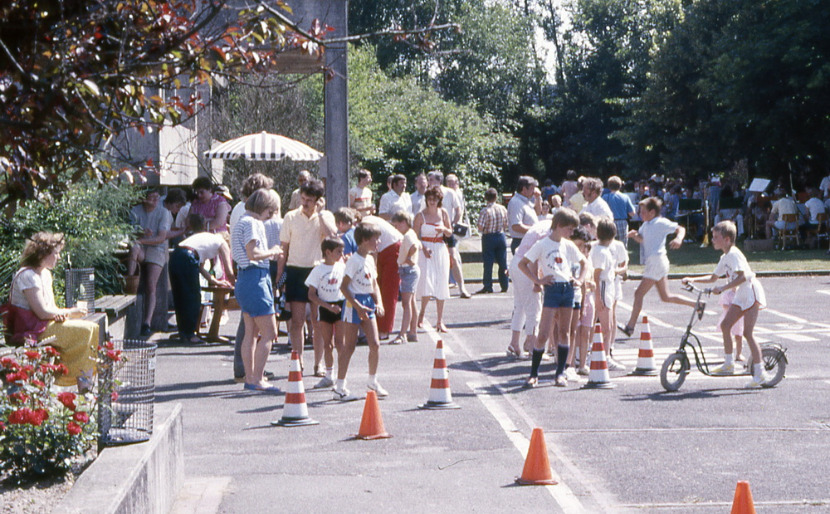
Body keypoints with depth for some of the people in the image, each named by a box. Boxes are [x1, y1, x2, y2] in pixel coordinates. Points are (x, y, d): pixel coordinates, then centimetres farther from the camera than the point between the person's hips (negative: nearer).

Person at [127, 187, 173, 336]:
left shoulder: (163, 213, 1)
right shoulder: (135, 211, 6)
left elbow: (161, 238, -8)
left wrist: (142, 240, -21)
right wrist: (140, 234, -23)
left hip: (156, 250, -1)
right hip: (140, 251, 1)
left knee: (151, 286, -19)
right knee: (133, 248, -37)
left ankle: (147, 323, -24)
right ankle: (130, 288, -39)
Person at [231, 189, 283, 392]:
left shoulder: (244, 222, 18)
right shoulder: (251, 223, -13)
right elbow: (253, 253, -21)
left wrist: (271, 252, 14)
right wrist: (272, 252, -6)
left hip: (245, 278, 11)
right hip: (255, 278, -11)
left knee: (251, 333, 13)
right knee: (269, 333, -9)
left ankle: (250, 379, 16)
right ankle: (257, 379, -10)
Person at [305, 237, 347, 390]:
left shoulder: (343, 267, 5)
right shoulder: (318, 270, -4)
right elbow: (312, 295, -5)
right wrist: (329, 306, -13)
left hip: (341, 305, 1)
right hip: (324, 307, -1)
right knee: (327, 344, 6)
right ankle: (329, 376, 17)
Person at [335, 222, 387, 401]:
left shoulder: (370, 259, 10)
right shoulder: (354, 260, -15)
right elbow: (344, 286, -17)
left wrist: (379, 302, 2)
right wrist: (358, 307, -21)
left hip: (368, 302, 7)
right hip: (354, 303, -7)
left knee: (375, 344, 5)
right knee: (349, 347, -3)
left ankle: (372, 381, 21)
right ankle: (340, 387, 3)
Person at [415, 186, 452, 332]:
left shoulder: (443, 213, 6)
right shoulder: (421, 215, -2)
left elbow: (449, 233, 14)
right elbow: (415, 236, -2)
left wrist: (444, 229, -9)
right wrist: (423, 248, -16)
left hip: (441, 250, 3)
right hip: (425, 250, -3)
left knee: (441, 284, 1)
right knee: (426, 282, -15)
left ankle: (440, 321, 8)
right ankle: (422, 313, 10)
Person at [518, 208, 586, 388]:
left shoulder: (569, 246, 10)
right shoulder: (543, 245, -4)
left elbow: (583, 263, 25)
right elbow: (522, 264, -4)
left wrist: (579, 279, 10)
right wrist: (537, 280, -8)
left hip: (568, 289, 5)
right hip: (552, 289, -5)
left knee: (564, 331, 7)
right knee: (544, 334, -7)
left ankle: (560, 373, 13)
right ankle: (533, 374, 1)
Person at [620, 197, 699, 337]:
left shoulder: (661, 223, -10)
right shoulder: (646, 225, 16)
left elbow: (680, 229, -11)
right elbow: (642, 240, 22)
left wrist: (678, 239, -31)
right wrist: (634, 235, 0)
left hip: (657, 261, -10)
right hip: (652, 262, 10)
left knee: (639, 293, -12)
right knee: (666, 297, 15)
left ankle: (630, 326, -12)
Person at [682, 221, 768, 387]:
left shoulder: (733, 254, -17)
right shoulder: (725, 258, 13)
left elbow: (742, 277, -30)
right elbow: (713, 278, 22)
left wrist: (722, 288, -33)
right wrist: (693, 279, 11)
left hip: (751, 293, -10)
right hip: (741, 295, 10)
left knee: (747, 333, -11)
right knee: (725, 325, 6)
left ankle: (759, 373, -8)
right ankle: (729, 364, 15)